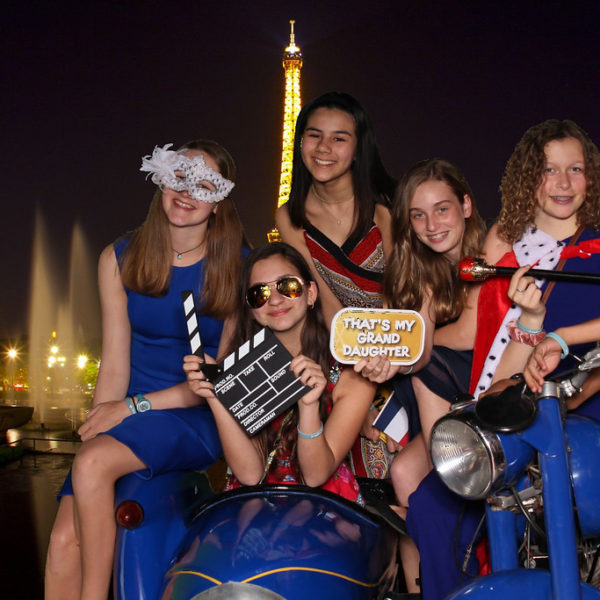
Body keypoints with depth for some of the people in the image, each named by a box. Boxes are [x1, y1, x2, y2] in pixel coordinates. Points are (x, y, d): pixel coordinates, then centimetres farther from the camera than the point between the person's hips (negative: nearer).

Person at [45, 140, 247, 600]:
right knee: (64, 540, -17)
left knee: (93, 462, -29)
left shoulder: (238, 268, -4)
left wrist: (133, 406, -12)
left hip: (201, 421, -3)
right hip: (130, 421, 4)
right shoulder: (120, 260, 6)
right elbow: (115, 366, 4)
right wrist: (100, 423, -11)